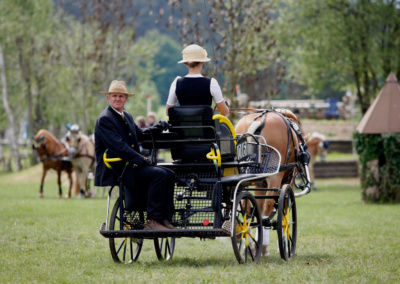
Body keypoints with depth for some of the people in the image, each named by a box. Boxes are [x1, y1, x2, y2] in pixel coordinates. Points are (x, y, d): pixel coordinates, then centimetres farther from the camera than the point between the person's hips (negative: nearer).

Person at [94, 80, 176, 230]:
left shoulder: (127, 116, 18)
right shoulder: (104, 119, -12)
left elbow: (139, 134, 25)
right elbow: (118, 147, -21)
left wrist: (155, 128, 4)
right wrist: (141, 160, -22)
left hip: (130, 166, 9)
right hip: (115, 171, -9)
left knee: (169, 174, -2)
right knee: (159, 174, -23)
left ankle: (165, 219, -6)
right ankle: (152, 221, -22)